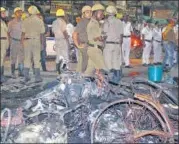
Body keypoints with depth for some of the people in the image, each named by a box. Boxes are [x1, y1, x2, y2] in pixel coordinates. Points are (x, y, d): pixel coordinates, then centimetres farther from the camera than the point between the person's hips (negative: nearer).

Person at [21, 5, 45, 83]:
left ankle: (26, 77, 10)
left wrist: (22, 41, 9)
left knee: (27, 59, 8)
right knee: (36, 59, 3)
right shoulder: (40, 21, -1)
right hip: (36, 41, -1)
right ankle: (37, 77, 3)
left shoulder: (25, 21, 0)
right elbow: (42, 33, 0)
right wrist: (41, 42, 10)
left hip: (27, 41, 1)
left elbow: (23, 32, 0)